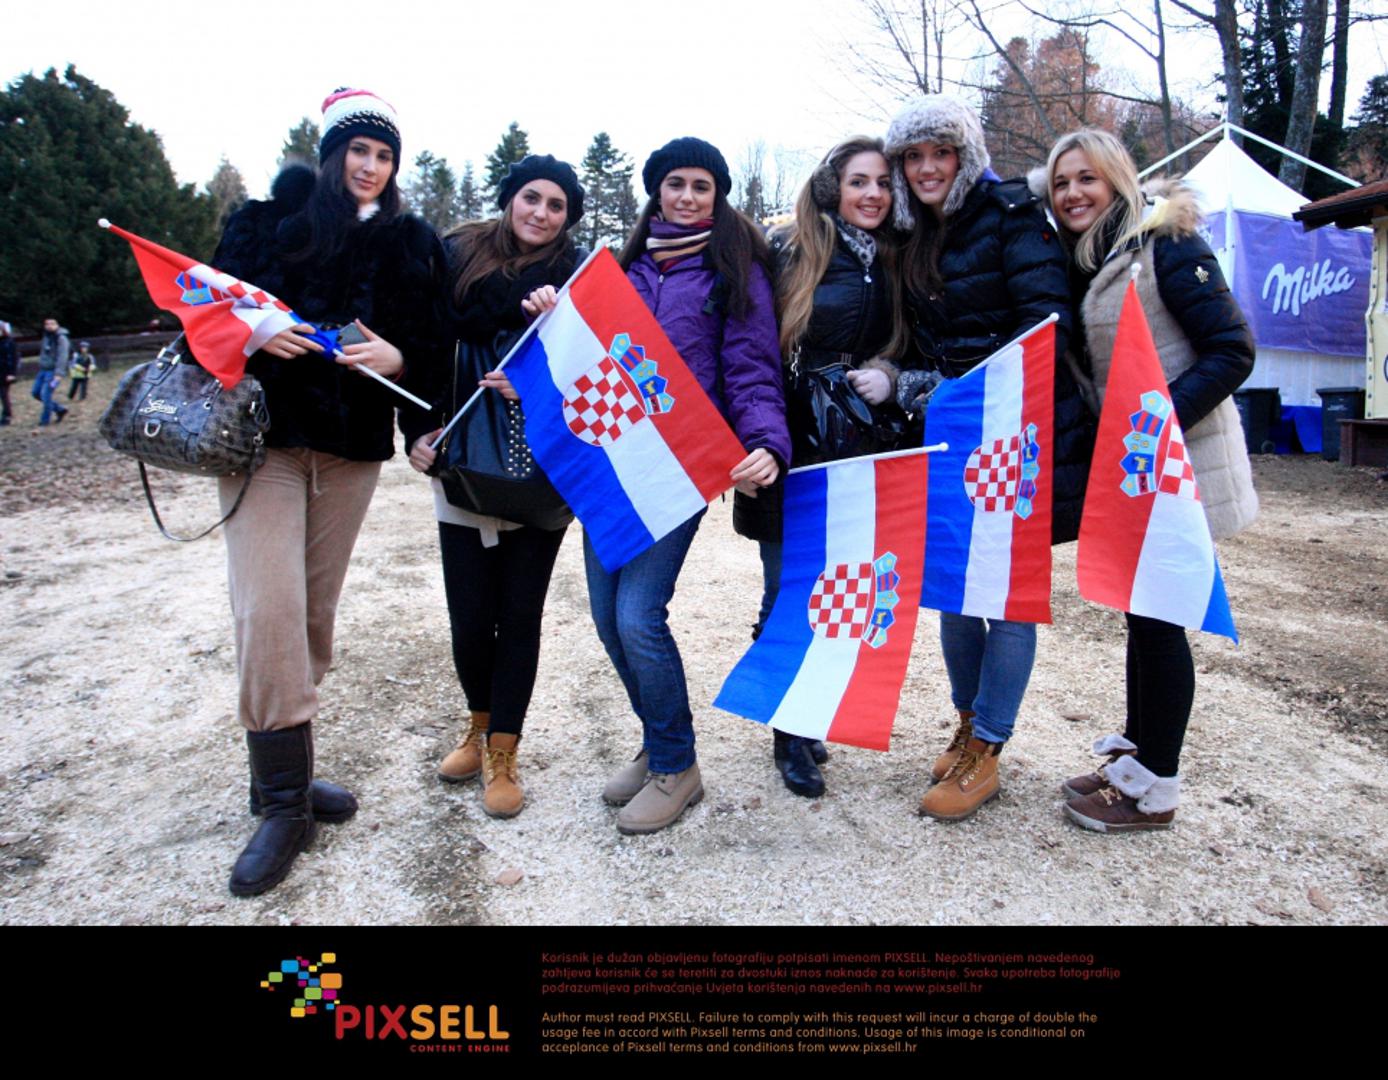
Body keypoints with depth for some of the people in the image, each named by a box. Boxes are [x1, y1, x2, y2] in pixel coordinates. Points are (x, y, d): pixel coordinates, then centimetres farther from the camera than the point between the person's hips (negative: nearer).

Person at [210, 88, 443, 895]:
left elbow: (430, 341, 7)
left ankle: (285, 774, 20)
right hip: (264, 433, -2)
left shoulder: (412, 243, 13)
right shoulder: (271, 219, 9)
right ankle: (284, 802, -5)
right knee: (269, 610, -13)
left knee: (316, 611, 6)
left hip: (354, 443, 2)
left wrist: (397, 357, -15)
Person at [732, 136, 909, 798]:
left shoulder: (894, 266, 11)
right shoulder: (788, 253, -3)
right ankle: (791, 736, 16)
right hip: (791, 448, -4)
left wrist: (889, 374, -4)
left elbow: (910, 348, 18)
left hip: (859, 453, 4)